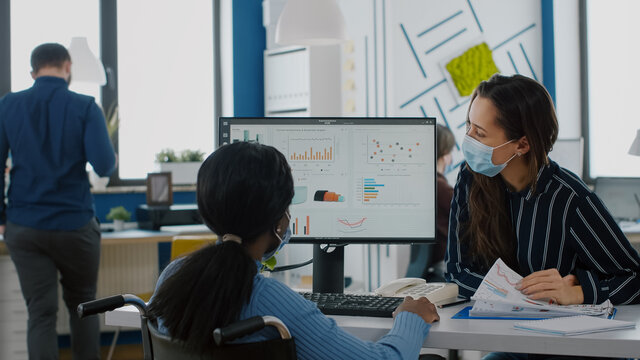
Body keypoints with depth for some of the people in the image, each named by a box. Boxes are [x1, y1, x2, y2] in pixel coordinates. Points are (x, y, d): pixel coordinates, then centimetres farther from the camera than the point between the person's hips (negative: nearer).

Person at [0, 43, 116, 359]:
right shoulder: (85, 107, -6)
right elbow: (104, 166, -13)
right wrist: (112, 158, 10)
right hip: (75, 225, -1)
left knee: (40, 313, 2)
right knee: (82, 304, 17)